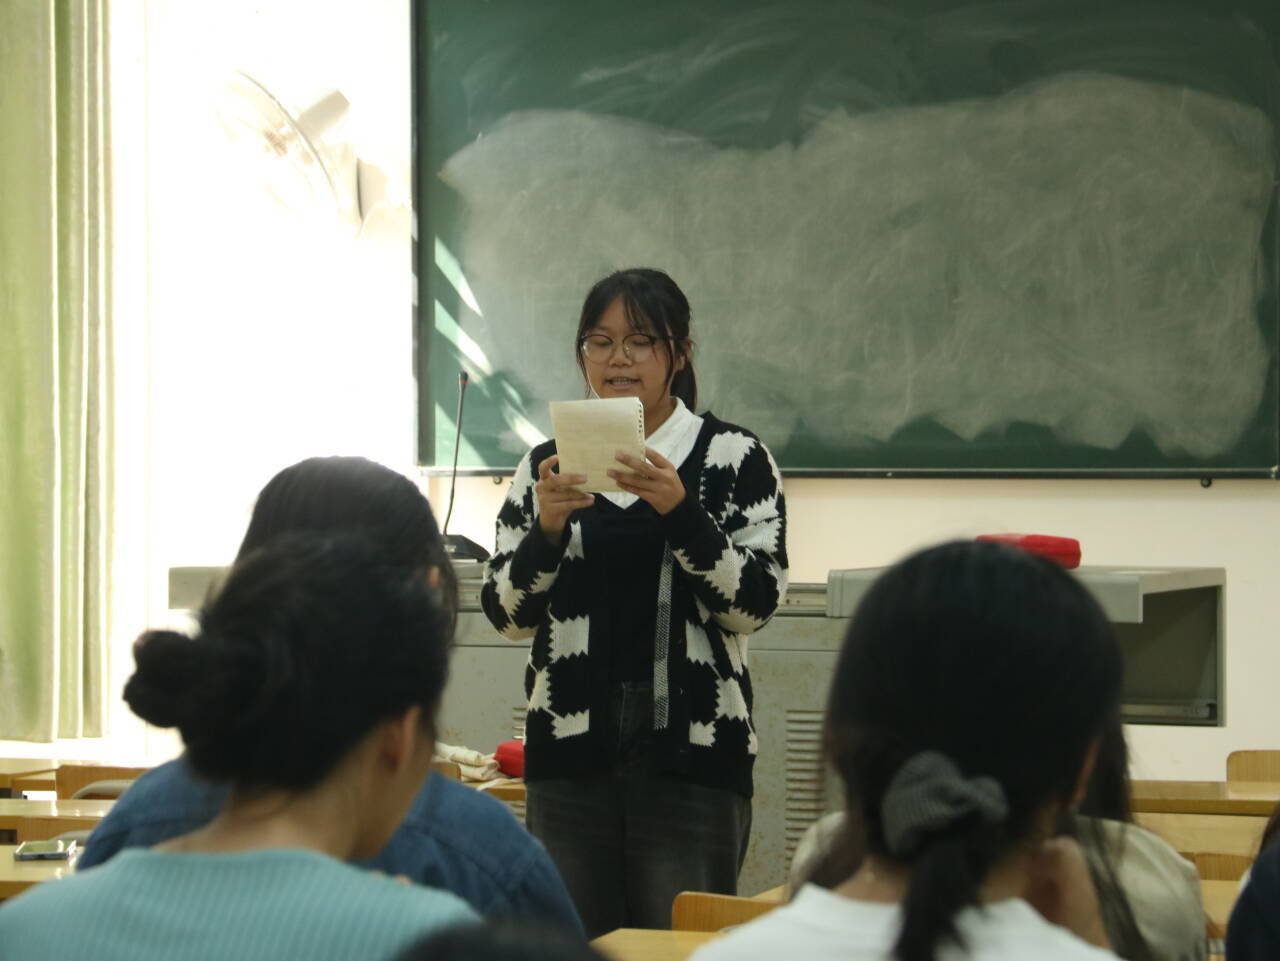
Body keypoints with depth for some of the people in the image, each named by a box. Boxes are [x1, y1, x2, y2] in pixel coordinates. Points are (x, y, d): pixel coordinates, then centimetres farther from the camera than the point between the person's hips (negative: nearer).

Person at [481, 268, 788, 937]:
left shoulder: (734, 457, 3)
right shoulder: (547, 466, 11)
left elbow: (756, 601, -6)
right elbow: (507, 614, 6)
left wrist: (680, 511, -18)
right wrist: (546, 528, -11)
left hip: (691, 756, -2)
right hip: (569, 755, 3)